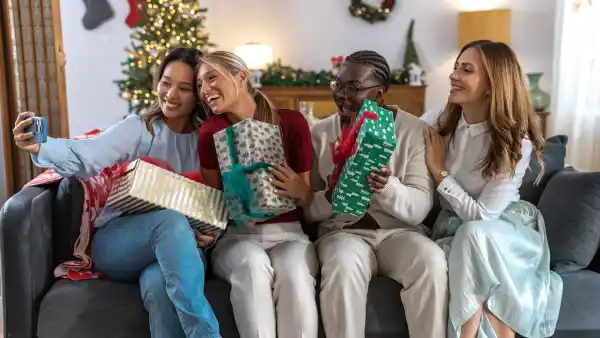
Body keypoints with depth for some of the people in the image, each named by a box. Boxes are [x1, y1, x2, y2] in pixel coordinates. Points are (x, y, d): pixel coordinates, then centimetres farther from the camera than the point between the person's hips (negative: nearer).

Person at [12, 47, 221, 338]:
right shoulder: (137, 128, 3)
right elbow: (86, 156, -15)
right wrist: (40, 147, -34)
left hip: (174, 249, 1)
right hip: (116, 242, -1)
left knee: (158, 285, -38)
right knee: (171, 219, -36)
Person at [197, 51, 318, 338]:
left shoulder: (292, 122, -3)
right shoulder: (210, 131, 0)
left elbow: (309, 200, 4)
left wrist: (299, 190, -20)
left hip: (288, 233, 0)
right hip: (236, 236, 1)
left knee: (293, 271, -34)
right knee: (252, 265, -34)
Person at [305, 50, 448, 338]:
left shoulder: (415, 131, -1)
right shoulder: (320, 133, 4)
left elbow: (420, 207, -8)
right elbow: (308, 208, 2)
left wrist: (388, 188, -29)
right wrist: (331, 197, -20)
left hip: (400, 231, 0)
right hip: (343, 231, 0)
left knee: (431, 261, -31)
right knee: (344, 266, -33)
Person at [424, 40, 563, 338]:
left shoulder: (516, 143, -19)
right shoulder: (444, 120, -6)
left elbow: (482, 215, -21)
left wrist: (439, 170, -17)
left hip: (505, 229, -3)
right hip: (454, 227, 3)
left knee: (473, 234, -38)